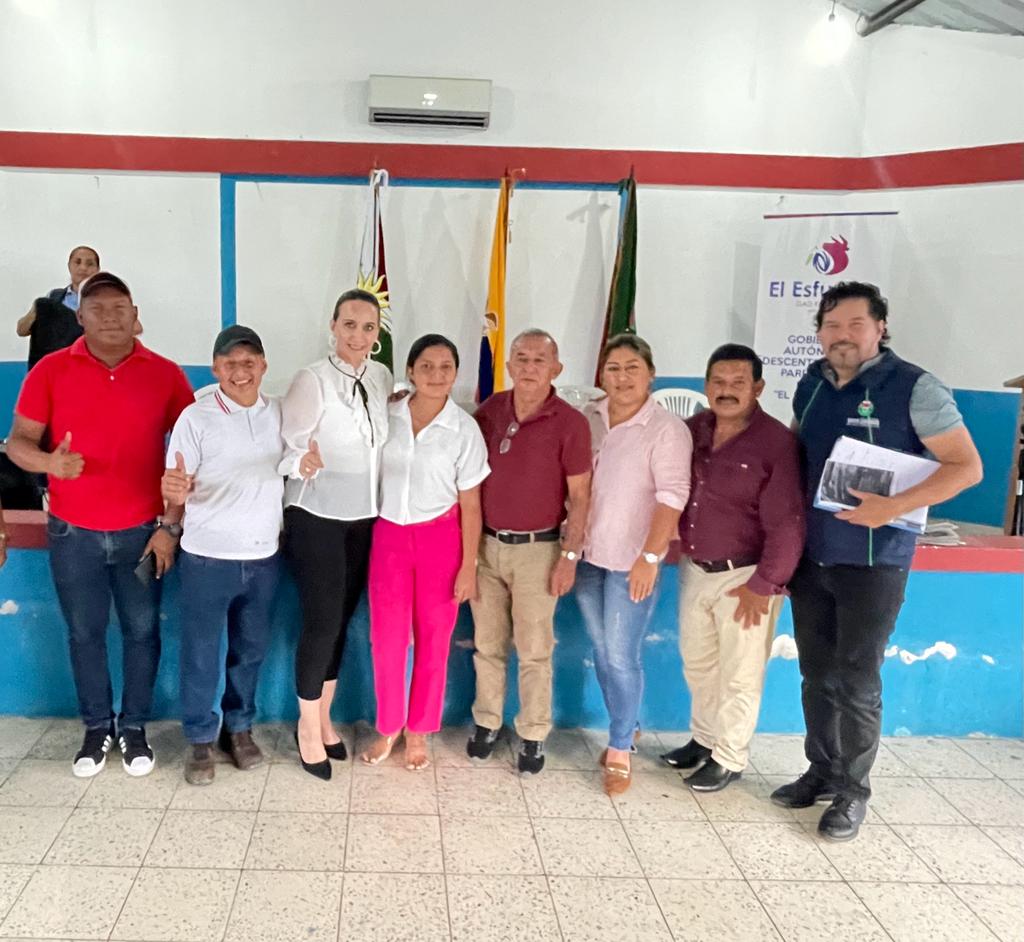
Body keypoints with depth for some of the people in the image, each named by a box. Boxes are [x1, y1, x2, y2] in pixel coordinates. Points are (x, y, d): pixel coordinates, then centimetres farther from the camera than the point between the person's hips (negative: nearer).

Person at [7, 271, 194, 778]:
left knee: (142, 631, 9)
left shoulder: (165, 374, -3)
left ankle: (134, 727, 26)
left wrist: (171, 525, -6)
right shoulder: (50, 371, -2)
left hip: (143, 531, 0)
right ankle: (97, 727, 29)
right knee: (84, 633, 11)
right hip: (72, 533, 1)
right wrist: (49, 461, -24)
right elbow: (18, 442, -1)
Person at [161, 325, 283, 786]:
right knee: (201, 654, 8)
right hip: (207, 558, -3)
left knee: (250, 650, 16)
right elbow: (175, 492, -9)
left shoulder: (281, 414, 1)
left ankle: (239, 727, 35)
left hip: (264, 557, 3)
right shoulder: (196, 418, -10)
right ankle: (200, 738, 26)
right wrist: (177, 493, -32)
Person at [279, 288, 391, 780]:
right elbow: (287, 445, -21)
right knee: (321, 622, -2)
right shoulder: (311, 379, -16)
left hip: (363, 517, 6)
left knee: (342, 620, 15)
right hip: (316, 517, -5)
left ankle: (324, 717, 32)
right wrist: (302, 462, -40)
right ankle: (307, 726, 19)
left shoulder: (382, 377, 1)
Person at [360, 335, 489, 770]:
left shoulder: (464, 430, -7)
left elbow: (470, 504, -4)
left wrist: (469, 565, -5)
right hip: (388, 535, 2)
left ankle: (418, 732, 26)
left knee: (433, 640, 8)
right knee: (386, 638, 5)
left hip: (439, 538, -1)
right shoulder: (388, 417, -1)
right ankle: (388, 728, 26)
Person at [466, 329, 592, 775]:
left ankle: (533, 736, 18)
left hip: (537, 550, -3)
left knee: (534, 650, 5)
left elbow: (579, 496, -6)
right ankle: (486, 723, 27)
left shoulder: (570, 423, -9)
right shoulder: (489, 411, 2)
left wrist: (569, 556, -9)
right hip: (485, 544, 3)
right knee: (487, 643, 12)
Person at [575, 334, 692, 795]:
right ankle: (626, 729, 32)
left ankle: (620, 749, 15)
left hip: (632, 560, -5)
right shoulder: (587, 419, 5)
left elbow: (672, 496, -15)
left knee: (622, 656, -2)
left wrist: (649, 557, -20)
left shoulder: (666, 428, -10)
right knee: (602, 652, 14)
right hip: (587, 554, 5)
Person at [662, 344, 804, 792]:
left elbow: (786, 525, -17)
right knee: (697, 663, 20)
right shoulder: (692, 429, 0)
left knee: (739, 674, 8)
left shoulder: (776, 442, -17)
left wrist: (763, 585, -16)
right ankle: (703, 739, 40)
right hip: (694, 570, 6)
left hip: (744, 576, -6)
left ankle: (730, 758, 26)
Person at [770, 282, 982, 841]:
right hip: (809, 557, 5)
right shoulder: (810, 385, 6)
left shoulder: (913, 387, -12)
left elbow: (967, 467, -13)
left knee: (858, 682, 3)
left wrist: (894, 507, -25)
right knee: (816, 675, 15)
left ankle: (853, 791, 20)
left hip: (873, 562, -5)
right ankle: (821, 772, 31)